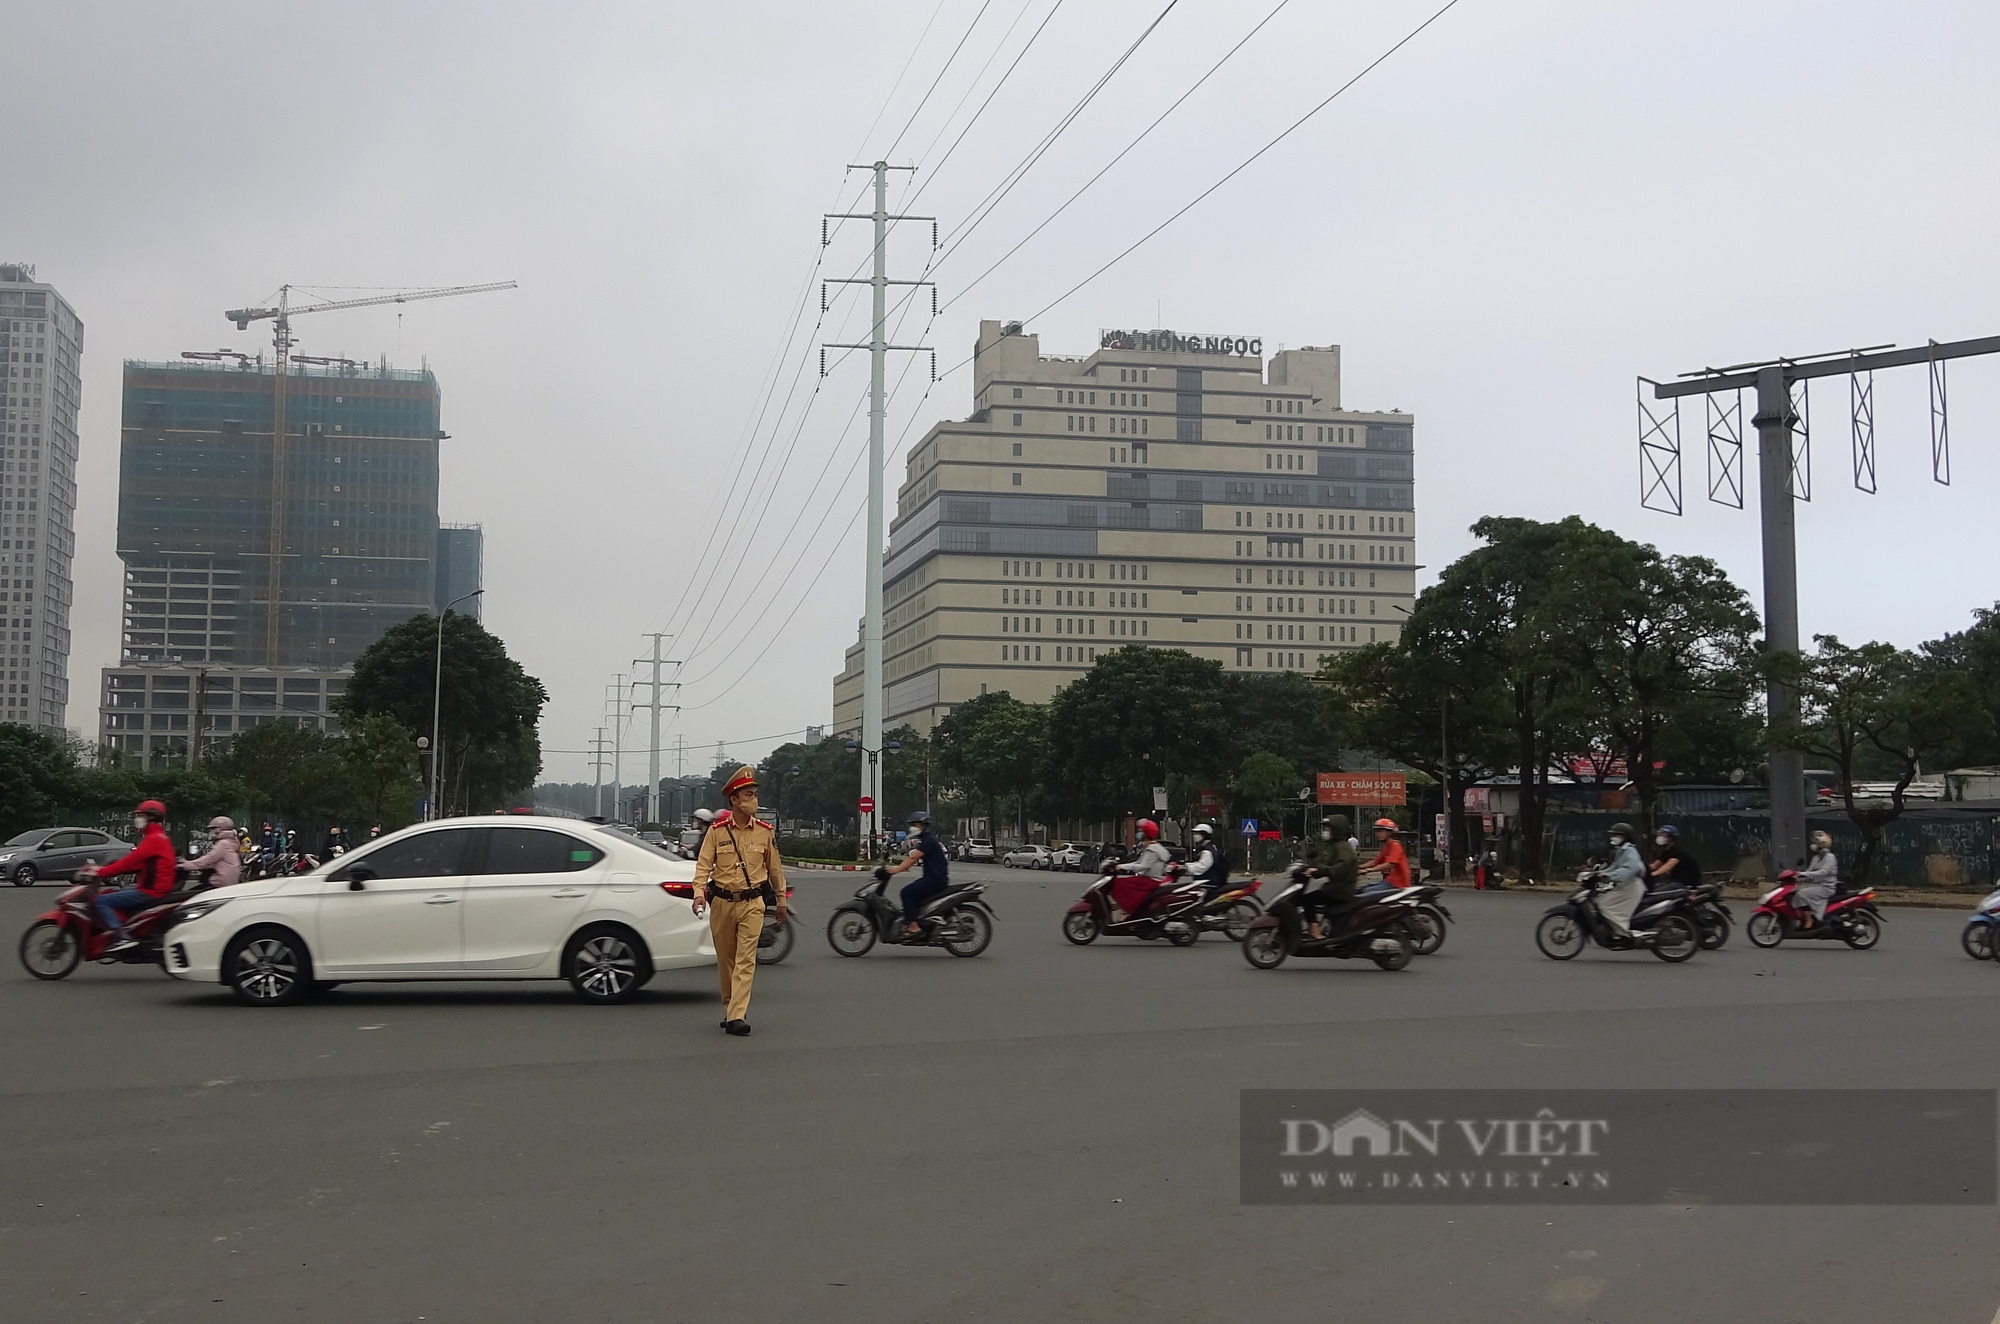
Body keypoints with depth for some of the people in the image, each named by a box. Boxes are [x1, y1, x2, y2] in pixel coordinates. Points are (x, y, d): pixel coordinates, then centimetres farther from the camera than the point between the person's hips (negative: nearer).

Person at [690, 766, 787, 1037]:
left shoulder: (765, 831, 2)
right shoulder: (717, 830, -2)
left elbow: (774, 867, 12)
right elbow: (703, 864, -3)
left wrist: (781, 900, 17)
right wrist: (699, 893, -19)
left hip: (752, 903, -1)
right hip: (722, 902, 1)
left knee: (745, 961, -10)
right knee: (725, 960, 12)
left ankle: (737, 1016, -14)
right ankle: (730, 1008, 28)